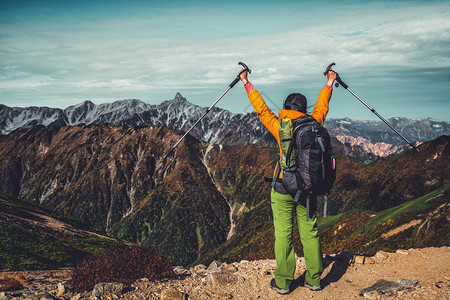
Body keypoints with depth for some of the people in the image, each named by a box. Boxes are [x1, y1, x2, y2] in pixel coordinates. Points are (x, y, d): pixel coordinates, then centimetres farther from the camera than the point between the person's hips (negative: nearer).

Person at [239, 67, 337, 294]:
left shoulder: (279, 126, -7)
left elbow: (261, 109, 4)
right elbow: (322, 106, 19)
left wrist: (246, 83, 14)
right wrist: (329, 84, 36)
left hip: (283, 188, -3)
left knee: (283, 235, 5)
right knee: (310, 234, 12)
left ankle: (282, 282, 14)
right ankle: (314, 279, 23)